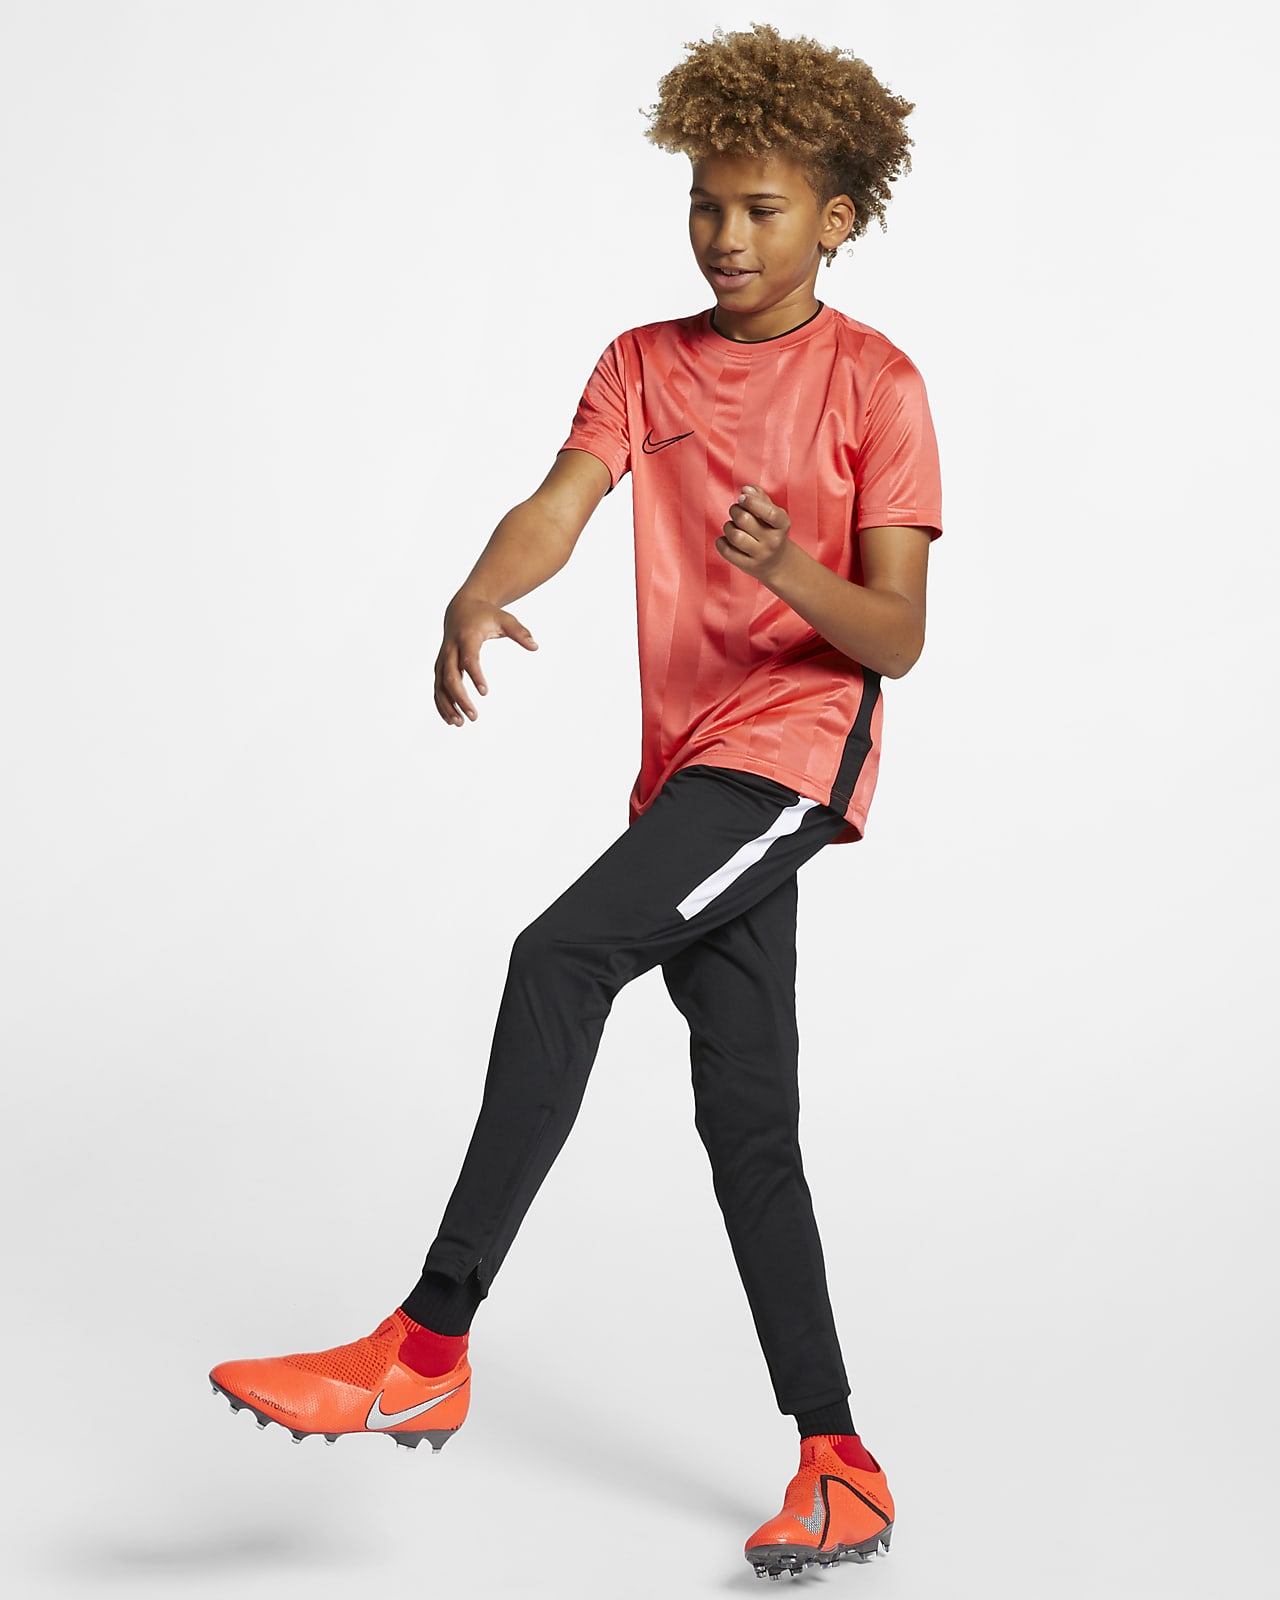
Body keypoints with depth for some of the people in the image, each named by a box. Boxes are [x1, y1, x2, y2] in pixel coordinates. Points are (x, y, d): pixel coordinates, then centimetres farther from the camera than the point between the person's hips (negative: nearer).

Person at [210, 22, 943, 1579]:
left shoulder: (874, 383, -2)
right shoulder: (643, 364, 13)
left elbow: (894, 637, -6)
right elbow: (556, 505, -4)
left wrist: (794, 574, -27)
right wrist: (476, 597, -25)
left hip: (797, 742, -6)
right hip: (688, 758, 6)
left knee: (562, 952, -26)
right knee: (746, 1123, 6)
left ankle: (428, 1346, -22)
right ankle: (841, 1469, 14)